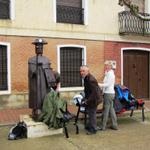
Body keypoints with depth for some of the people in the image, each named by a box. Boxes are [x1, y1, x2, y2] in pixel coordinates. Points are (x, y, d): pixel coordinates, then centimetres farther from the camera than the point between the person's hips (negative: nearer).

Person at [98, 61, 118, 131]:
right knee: (111, 109, 12)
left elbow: (107, 84, -18)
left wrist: (99, 85, -17)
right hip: (110, 93, 10)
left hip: (108, 93, -10)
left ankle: (103, 126, 4)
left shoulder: (110, 74, -13)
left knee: (106, 110, -3)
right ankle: (114, 125, 18)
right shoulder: (108, 73, 18)